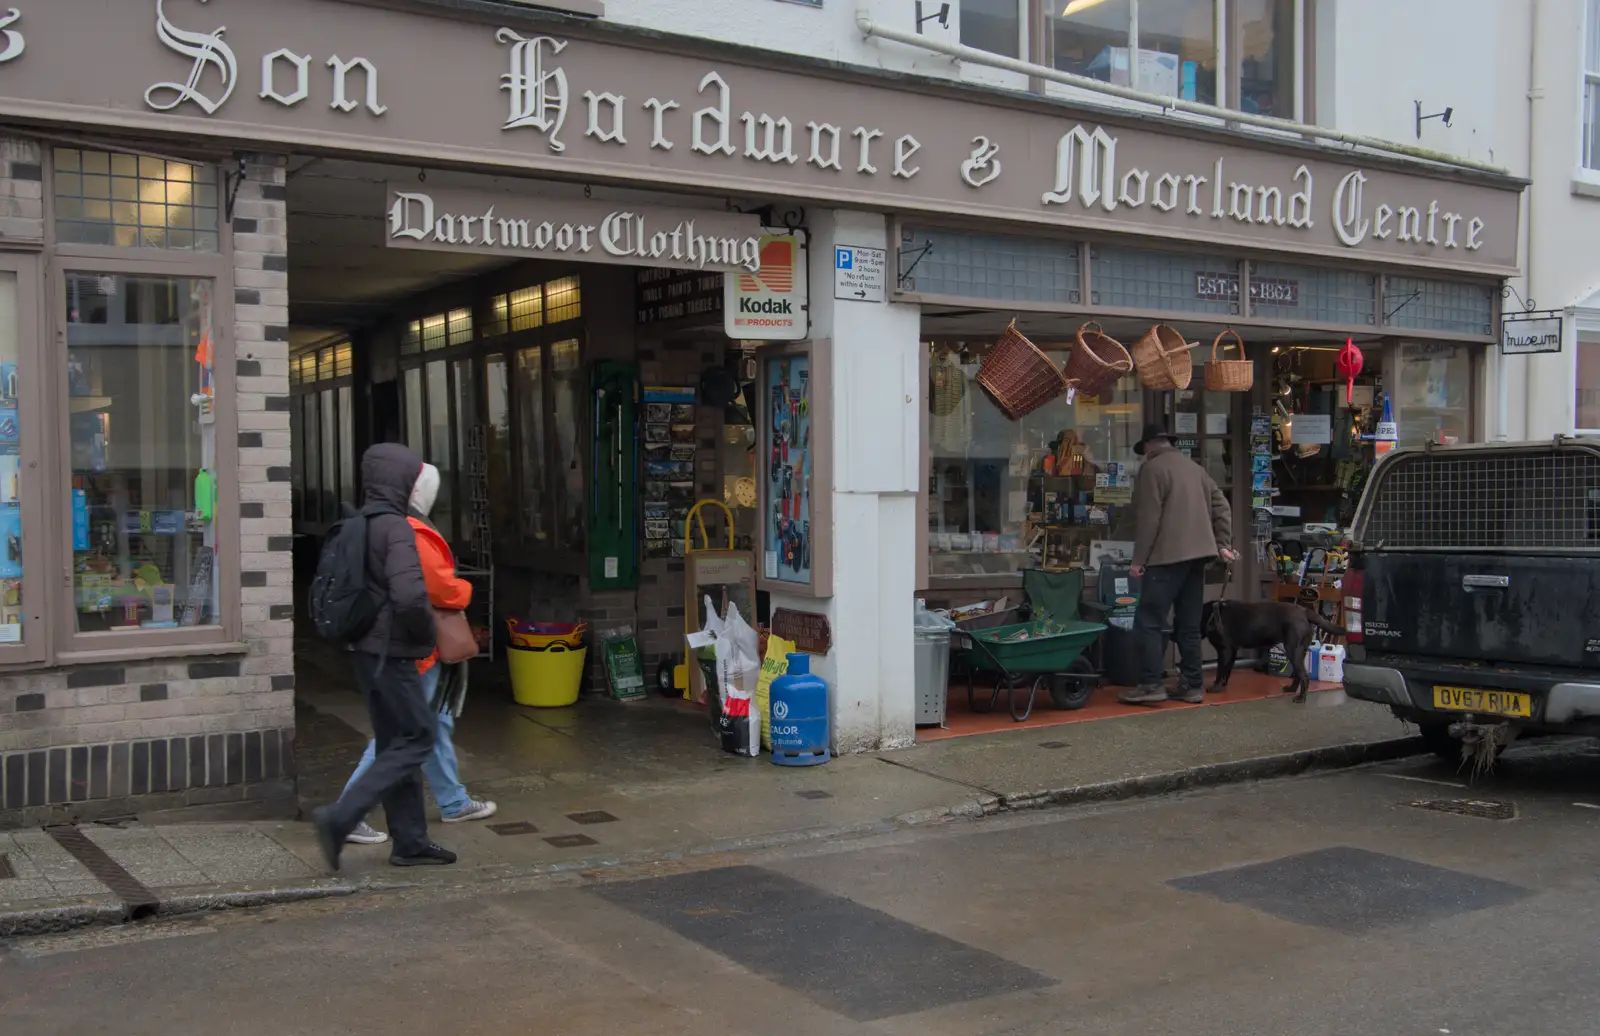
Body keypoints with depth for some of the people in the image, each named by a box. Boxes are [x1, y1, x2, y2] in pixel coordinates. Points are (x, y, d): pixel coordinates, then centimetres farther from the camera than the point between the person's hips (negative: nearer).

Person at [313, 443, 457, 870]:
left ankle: (410, 842, 20)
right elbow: (409, 595, -28)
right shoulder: (396, 528, -17)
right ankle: (339, 818, -9)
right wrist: (427, 632, -12)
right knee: (417, 738, -2)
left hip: (365, 648, 9)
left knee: (395, 743, 14)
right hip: (391, 652, -9)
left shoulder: (358, 526, 10)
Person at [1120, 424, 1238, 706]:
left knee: (1149, 621, -5)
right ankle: (1192, 685, 10)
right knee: (1189, 624, 10)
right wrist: (1223, 544, 15)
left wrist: (1139, 559, -9)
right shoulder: (1195, 468, 18)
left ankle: (1151, 684, -10)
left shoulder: (1152, 469, -5)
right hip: (1197, 554, 8)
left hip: (1167, 556, -8)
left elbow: (1148, 518, -12)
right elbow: (1221, 506, 16)